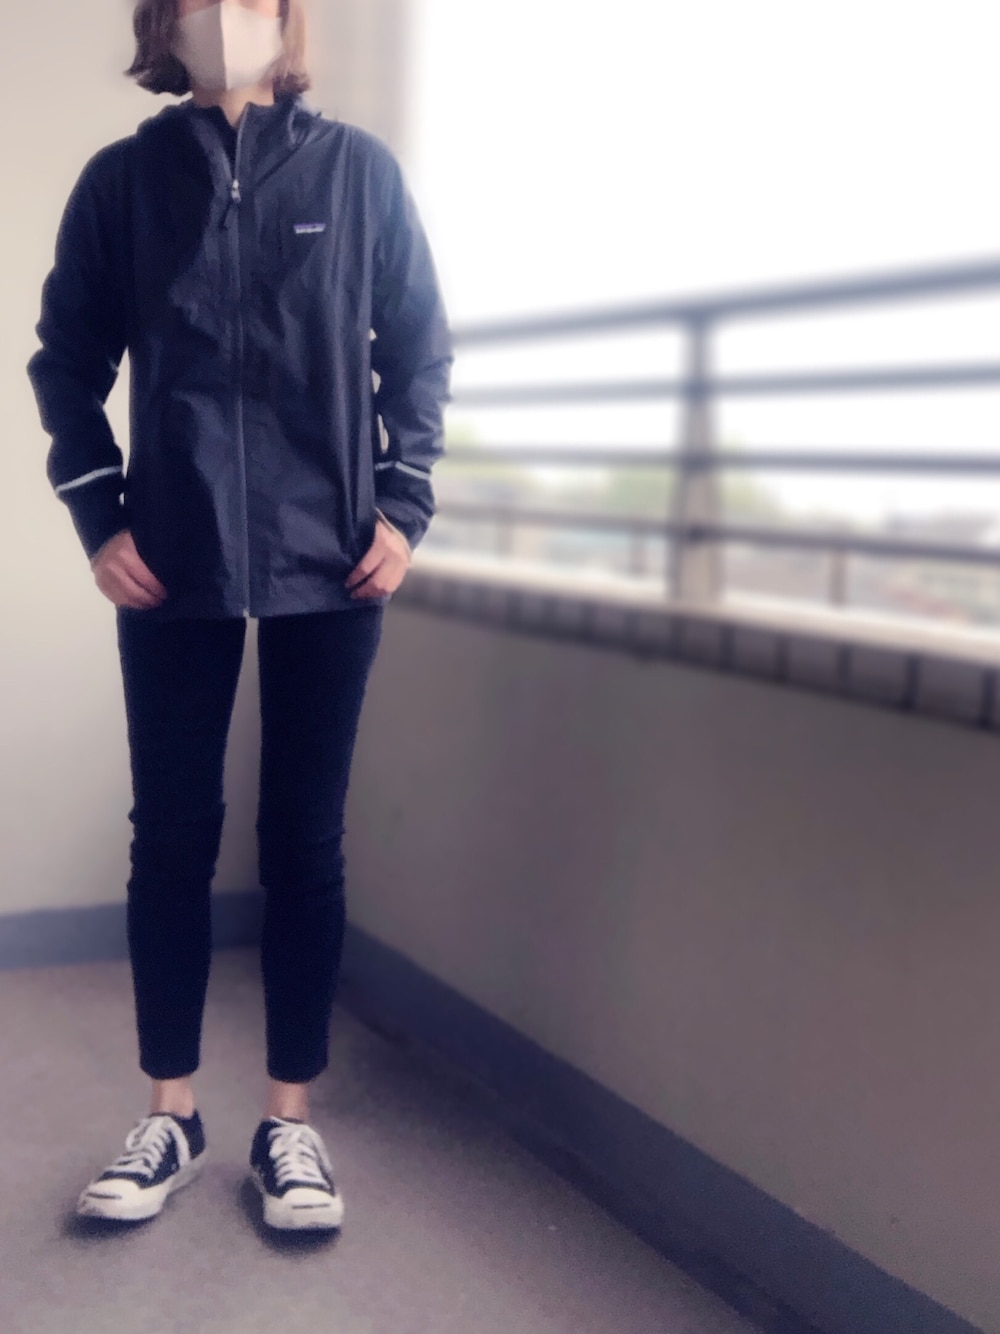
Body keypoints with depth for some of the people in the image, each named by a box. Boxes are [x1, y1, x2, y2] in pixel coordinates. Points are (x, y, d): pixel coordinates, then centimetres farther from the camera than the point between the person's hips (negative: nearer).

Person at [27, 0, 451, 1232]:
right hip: (172, 564, 1)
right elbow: (67, 363, 8)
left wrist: (402, 506, -1)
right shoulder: (123, 179, 5)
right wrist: (99, 518, 0)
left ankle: (290, 1121, 17)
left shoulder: (359, 172, 4)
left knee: (304, 842, 5)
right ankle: (171, 1117, 21)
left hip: (328, 562, 0)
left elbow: (420, 351, 7)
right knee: (172, 841, 6)